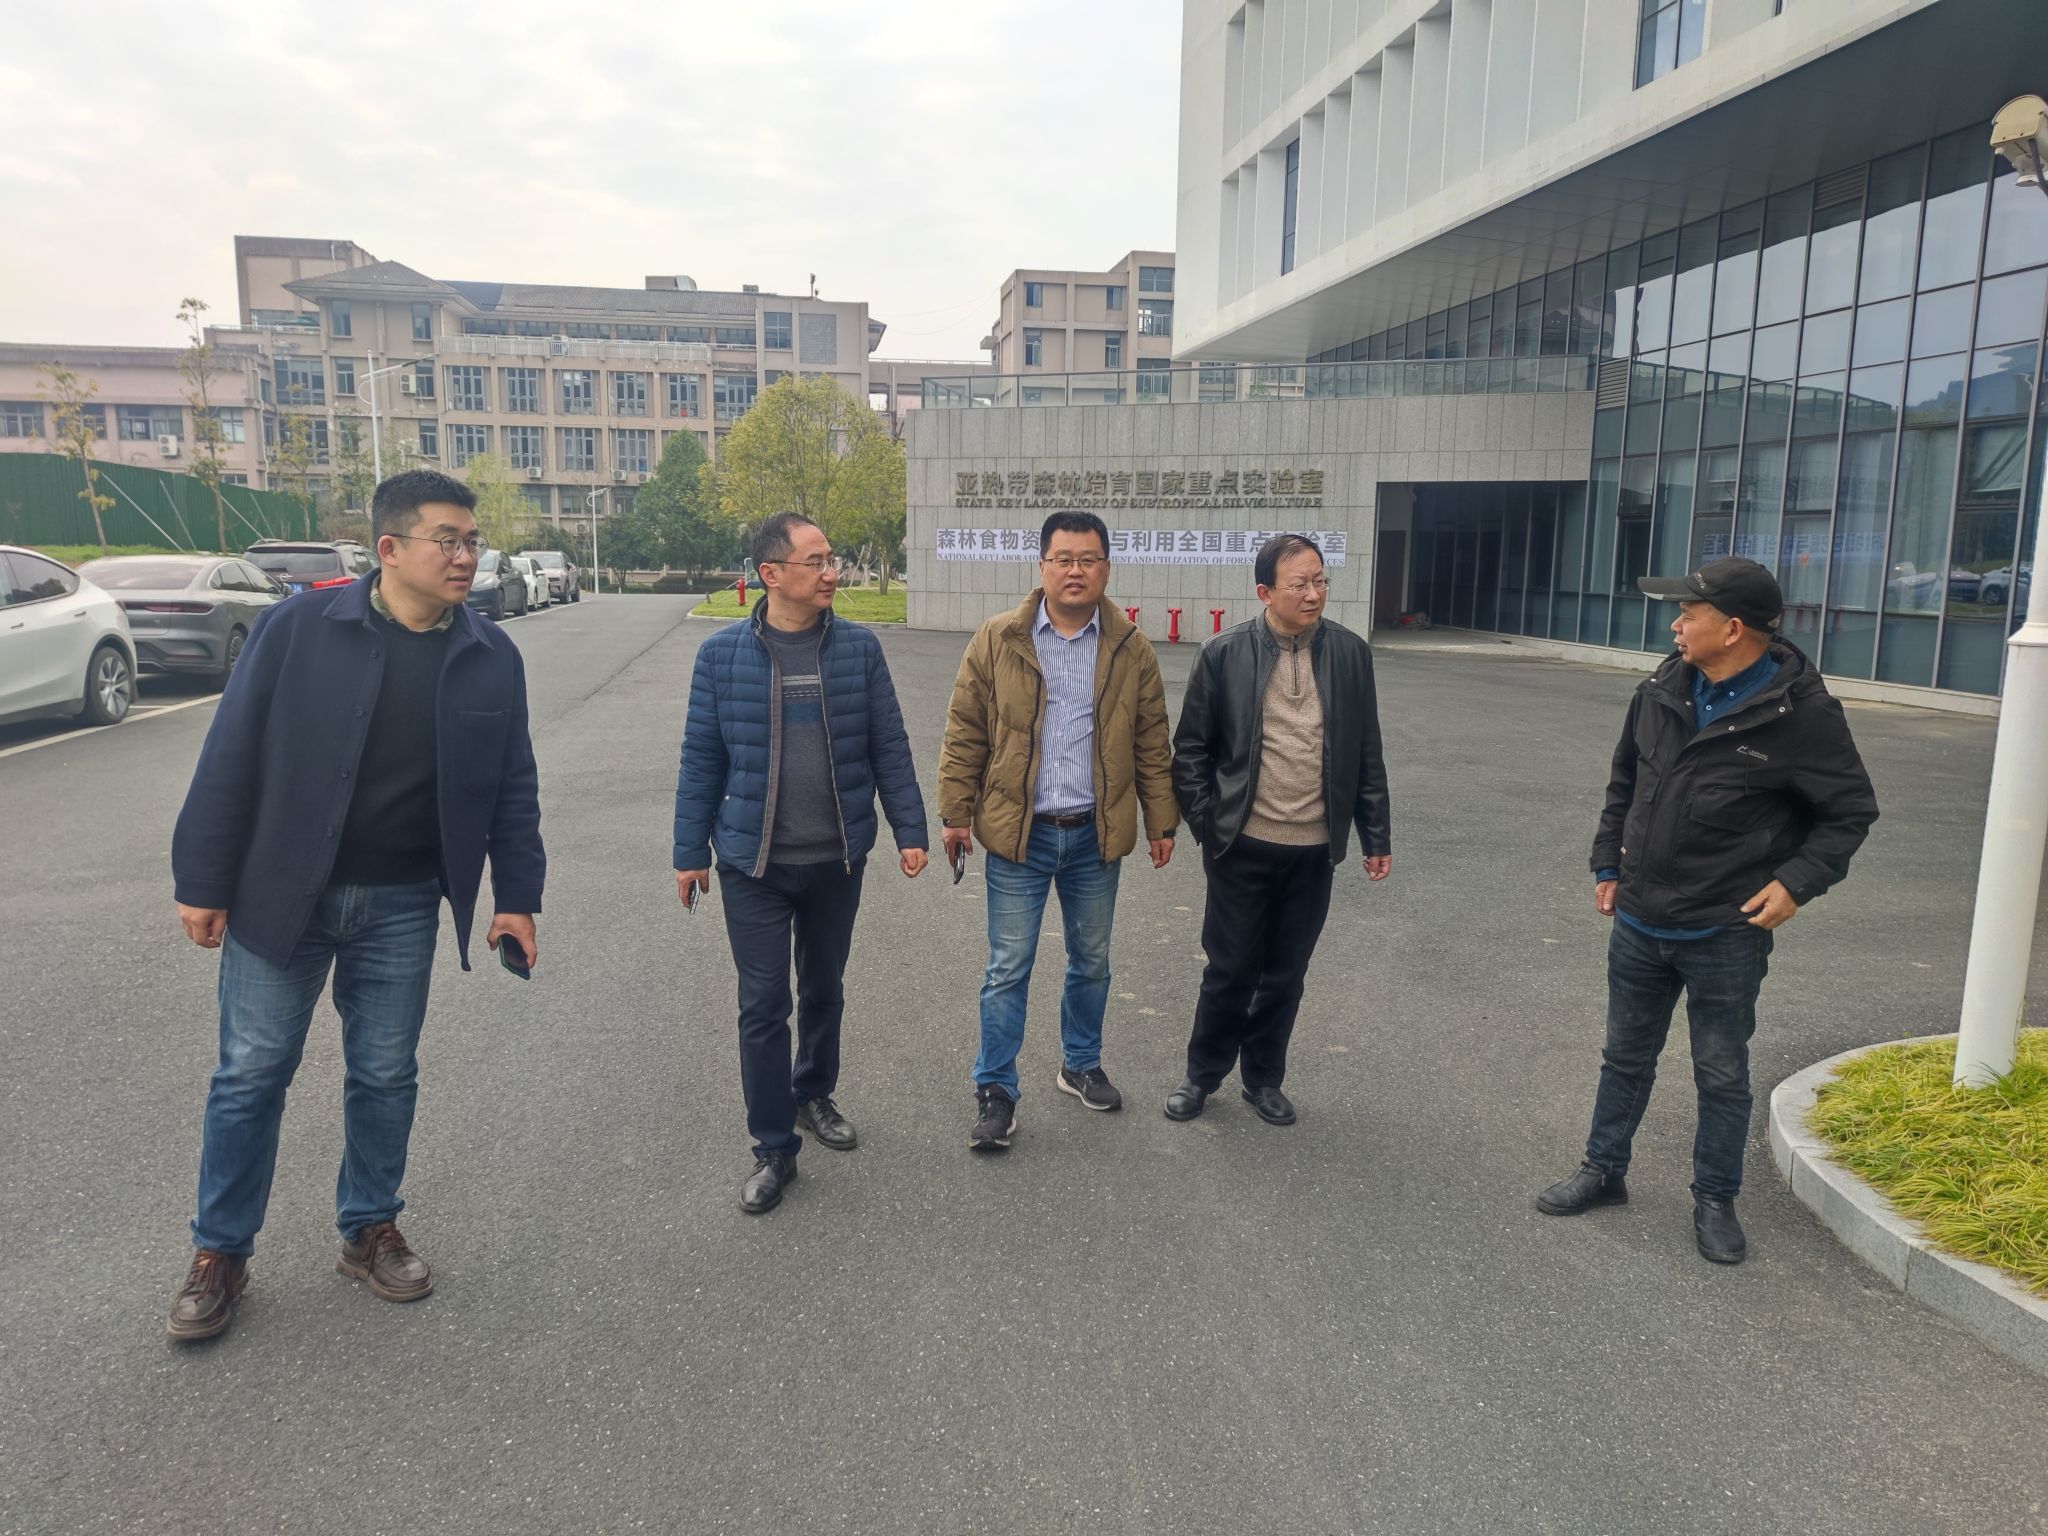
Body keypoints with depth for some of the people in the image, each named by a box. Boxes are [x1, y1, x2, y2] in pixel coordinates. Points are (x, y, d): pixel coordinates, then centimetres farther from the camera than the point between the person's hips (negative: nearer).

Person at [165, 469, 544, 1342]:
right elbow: (231, 761, -6)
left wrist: (518, 897, 0)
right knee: (251, 1075, 9)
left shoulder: (492, 658, -1)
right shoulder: (298, 629, -9)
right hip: (281, 892, -2)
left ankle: (369, 1232, 30)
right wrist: (202, 883, -6)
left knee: (384, 1076, 12)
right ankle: (219, 1253, 26)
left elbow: (512, 788, 4)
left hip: (401, 907, 2)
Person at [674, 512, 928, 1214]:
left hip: (838, 861, 2)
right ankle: (774, 1149, 18)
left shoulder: (859, 649, -4)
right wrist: (691, 853, 1)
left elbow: (889, 748, 1)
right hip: (753, 864, -1)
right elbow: (701, 760, 0)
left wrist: (909, 830, -3)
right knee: (764, 1006, 3)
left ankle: (814, 1094, 42)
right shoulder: (721, 654, -6)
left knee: (824, 990, 18)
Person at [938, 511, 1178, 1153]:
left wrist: (1161, 822, 7)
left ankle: (1081, 1065, 37)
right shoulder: (997, 641, -4)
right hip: (1018, 833, -2)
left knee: (1091, 962, 16)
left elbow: (1152, 745, 6)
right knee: (1008, 969, 4)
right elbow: (965, 734, -1)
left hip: (1096, 835, 2)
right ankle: (995, 1091, 17)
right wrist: (956, 812, -2)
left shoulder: (1132, 650, 1)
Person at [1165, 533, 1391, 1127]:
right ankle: (1202, 1073, 29)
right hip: (1244, 847, -2)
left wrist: (1376, 836, 6)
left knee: (1286, 975, 14)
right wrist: (1206, 823, -5)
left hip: (1315, 849, 2)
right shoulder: (1224, 653, -7)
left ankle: (1264, 1078, 33)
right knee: (1230, 971, 8)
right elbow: (1191, 748, -1)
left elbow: (1366, 754, 6)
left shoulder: (1349, 652, 0)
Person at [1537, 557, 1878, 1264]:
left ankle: (1715, 1199, 29)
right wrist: (1608, 865, 11)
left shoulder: (1800, 711, -15)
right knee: (1626, 1056, 18)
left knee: (1722, 1074, 11)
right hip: (1638, 922, 5)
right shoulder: (1662, 690, -2)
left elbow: (1851, 811, -5)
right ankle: (1604, 1170, 35)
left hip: (1726, 936, -4)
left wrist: (1798, 881, -15)